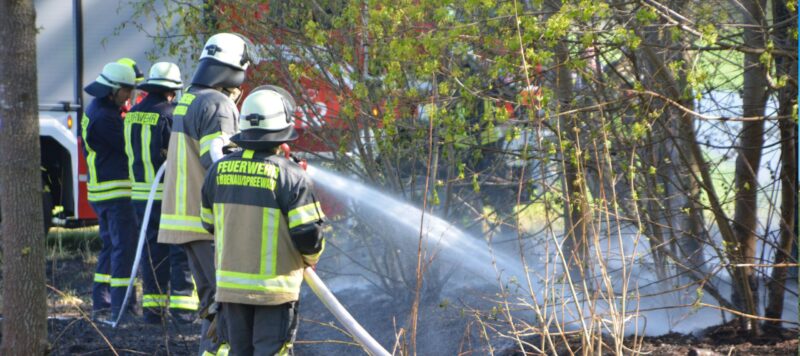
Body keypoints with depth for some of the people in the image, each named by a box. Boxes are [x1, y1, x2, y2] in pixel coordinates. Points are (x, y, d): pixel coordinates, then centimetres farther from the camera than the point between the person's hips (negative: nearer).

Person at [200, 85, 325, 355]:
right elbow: (308, 234, -14)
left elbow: (210, 225, 11)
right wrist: (311, 258, 8)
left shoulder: (219, 170, 1)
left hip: (229, 283, 5)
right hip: (275, 287, -5)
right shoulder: (291, 176, -15)